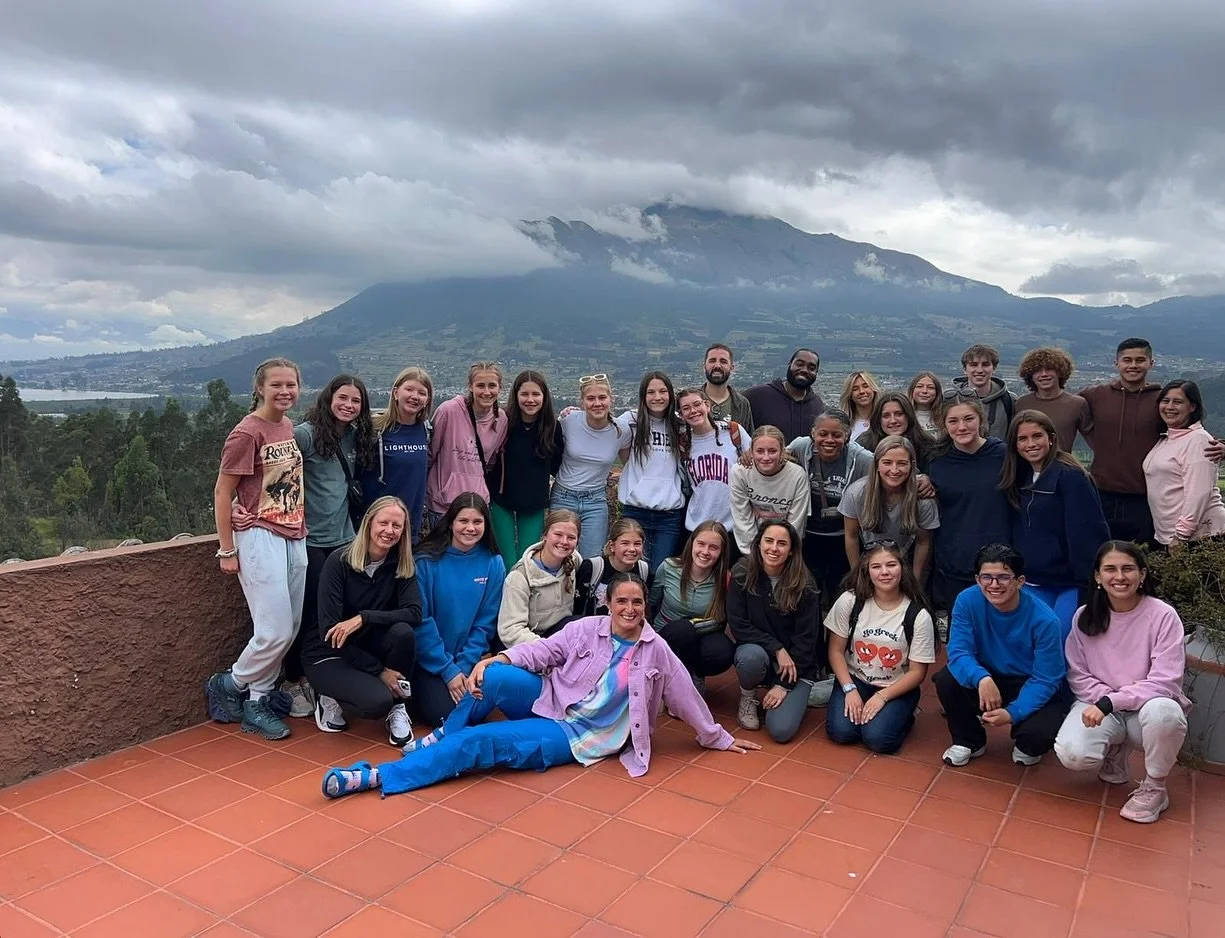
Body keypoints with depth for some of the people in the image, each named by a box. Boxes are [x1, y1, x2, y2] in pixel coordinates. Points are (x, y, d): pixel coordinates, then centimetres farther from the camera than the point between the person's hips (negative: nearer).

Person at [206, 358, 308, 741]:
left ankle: (257, 700, 22)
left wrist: (302, 528, 11)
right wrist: (227, 549, -9)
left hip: (295, 536, 7)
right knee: (276, 631, -7)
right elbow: (222, 493, -10)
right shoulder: (247, 432, -13)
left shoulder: (291, 428, 8)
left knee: (290, 627, 9)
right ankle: (228, 686, 17)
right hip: (261, 537, -7)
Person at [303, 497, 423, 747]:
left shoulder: (402, 566, -6)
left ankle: (397, 708, -7)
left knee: (403, 632, -28)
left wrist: (364, 618, -33)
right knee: (377, 701, -29)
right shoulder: (339, 562, -18)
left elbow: (414, 613, -19)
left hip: (367, 645, 4)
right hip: (329, 653, -4)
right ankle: (331, 698, 4)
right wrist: (379, 671, -22)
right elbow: (328, 630, -20)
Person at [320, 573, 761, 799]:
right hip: (549, 704, 2)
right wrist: (497, 658, -24)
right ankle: (441, 737, -4)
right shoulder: (587, 628, -2)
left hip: (576, 736, -2)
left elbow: (685, 696, 5)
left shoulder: (656, 650, -4)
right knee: (496, 677, -31)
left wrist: (718, 737, 12)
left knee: (478, 741, -22)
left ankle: (377, 776, -19)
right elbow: (544, 650, -7)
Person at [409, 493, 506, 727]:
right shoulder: (427, 560, -13)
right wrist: (448, 670, -14)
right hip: (428, 660, -2)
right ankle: (416, 694, 15)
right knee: (445, 713, -17)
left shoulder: (493, 563, -4)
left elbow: (485, 623, -1)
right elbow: (421, 620, -12)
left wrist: (464, 667, -10)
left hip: (467, 660, 3)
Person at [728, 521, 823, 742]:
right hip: (757, 650, 1)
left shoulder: (804, 585, -12)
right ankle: (748, 697, -2)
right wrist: (777, 648, -21)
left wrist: (784, 684, -14)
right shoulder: (742, 574, -9)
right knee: (751, 655, -36)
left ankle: (796, 697, 15)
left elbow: (806, 638, -10)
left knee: (781, 730, -20)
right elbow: (737, 626, -11)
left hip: (797, 664, -1)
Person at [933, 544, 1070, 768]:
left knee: (1039, 732, -31)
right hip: (988, 677, 3)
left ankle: (1027, 746, 11)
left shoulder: (1044, 620, -25)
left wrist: (1013, 712, -33)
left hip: (1033, 687, -2)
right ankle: (970, 740, 5)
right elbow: (958, 651, -22)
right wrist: (981, 678, -44)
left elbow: (1046, 680, -20)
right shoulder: (967, 601, -19)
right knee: (946, 679, -26)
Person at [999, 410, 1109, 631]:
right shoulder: (1020, 478, 11)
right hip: (1034, 584, 7)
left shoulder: (1070, 476, -11)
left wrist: (1090, 581, -20)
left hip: (1069, 583, -7)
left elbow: (1088, 531, -16)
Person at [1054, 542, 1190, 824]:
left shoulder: (1163, 616, -12)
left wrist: (1110, 702, -26)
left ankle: (1154, 787, -9)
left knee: (1163, 711, -39)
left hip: (1146, 706, -2)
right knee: (1072, 754, -28)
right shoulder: (1085, 616, -3)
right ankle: (1114, 752, 12)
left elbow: (1164, 682, -17)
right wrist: (1103, 699, -19)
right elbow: (1078, 676, 1)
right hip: (1100, 705, 2)